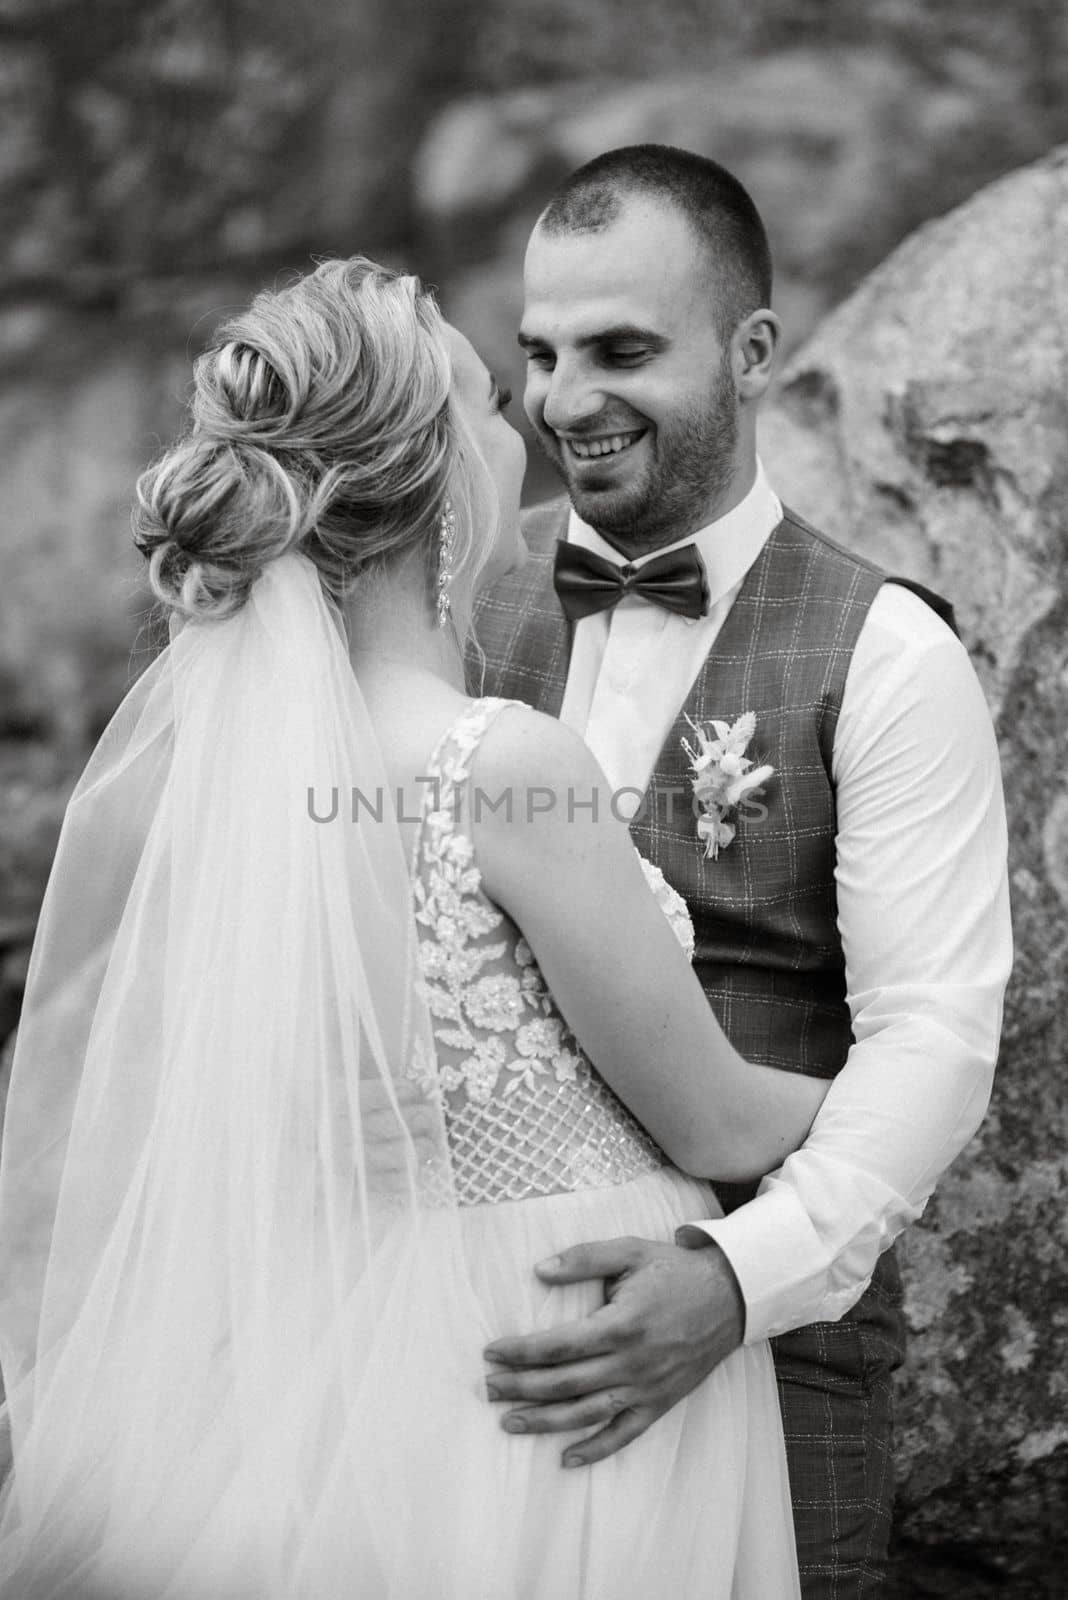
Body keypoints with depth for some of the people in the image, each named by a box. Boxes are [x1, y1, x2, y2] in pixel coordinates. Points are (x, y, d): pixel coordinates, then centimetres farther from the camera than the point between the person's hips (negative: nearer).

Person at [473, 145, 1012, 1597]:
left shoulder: (881, 655, -7)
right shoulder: (463, 592, 5)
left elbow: (933, 1038, -13)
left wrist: (740, 1276, -28)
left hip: (771, 1330, -3)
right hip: (473, 1314, 3)